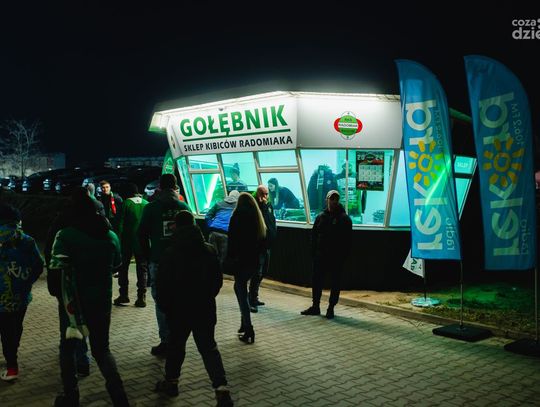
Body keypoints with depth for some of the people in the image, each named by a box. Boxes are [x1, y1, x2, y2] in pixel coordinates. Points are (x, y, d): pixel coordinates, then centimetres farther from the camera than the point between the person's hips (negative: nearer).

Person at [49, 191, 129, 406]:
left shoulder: (66, 234, -13)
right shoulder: (111, 235, 0)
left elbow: (56, 263, -25)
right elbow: (117, 263, 16)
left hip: (72, 300, -3)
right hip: (102, 300, 3)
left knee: (67, 346, 19)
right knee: (101, 348, 15)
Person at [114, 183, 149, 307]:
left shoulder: (126, 204, -6)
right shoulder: (146, 204, 2)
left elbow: (120, 224, -9)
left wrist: (118, 239, -2)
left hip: (127, 241, -2)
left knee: (123, 267, 12)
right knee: (142, 269, 8)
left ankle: (123, 295, 10)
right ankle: (141, 297, 4)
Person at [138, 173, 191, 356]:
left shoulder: (151, 208, -5)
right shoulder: (184, 207, 2)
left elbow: (142, 235, -2)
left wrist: (147, 258, 10)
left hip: (158, 261, -3)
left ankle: (165, 342, 6)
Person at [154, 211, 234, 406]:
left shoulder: (170, 253, -11)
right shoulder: (209, 250, -1)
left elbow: (162, 284, -9)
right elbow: (218, 279, 6)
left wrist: (164, 306, 6)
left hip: (179, 309, -2)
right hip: (205, 309, 2)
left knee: (176, 344, 17)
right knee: (209, 347, 6)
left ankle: (171, 381, 31)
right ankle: (222, 388, -5)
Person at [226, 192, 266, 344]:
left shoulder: (237, 218, -9)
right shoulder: (258, 219, 7)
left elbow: (232, 241, -13)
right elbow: (262, 241, 9)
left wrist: (229, 260, -9)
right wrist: (257, 256, 14)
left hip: (240, 261, -6)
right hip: (254, 261, 6)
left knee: (242, 293, 0)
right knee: (239, 287, 24)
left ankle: (248, 331, -1)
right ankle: (245, 323, 24)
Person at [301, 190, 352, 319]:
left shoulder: (344, 219, -2)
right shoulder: (321, 217, 7)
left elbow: (348, 240, -5)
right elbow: (314, 236, 9)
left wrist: (344, 255, -11)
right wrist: (314, 252, 2)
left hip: (337, 257, -3)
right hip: (320, 256, 3)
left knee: (335, 283, 4)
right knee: (316, 281, 8)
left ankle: (331, 308, 15)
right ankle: (315, 306, 20)